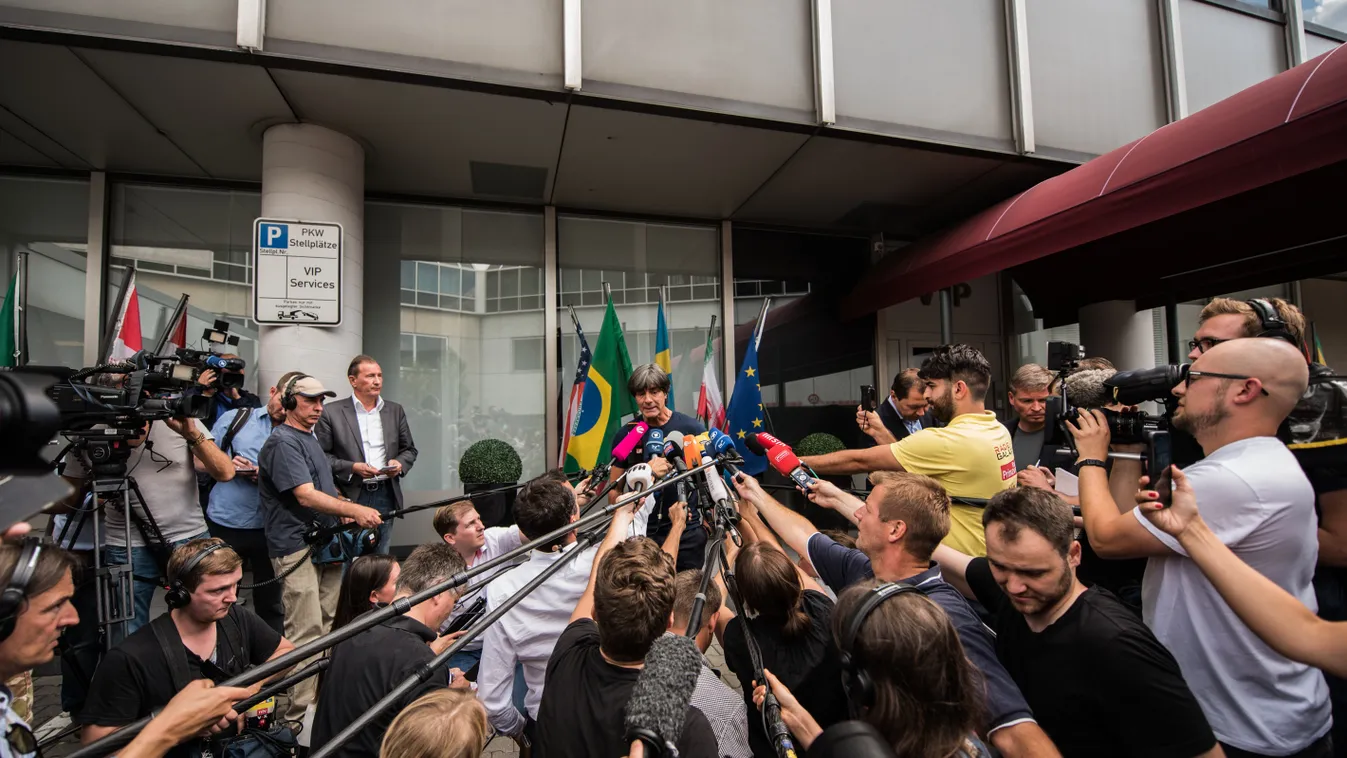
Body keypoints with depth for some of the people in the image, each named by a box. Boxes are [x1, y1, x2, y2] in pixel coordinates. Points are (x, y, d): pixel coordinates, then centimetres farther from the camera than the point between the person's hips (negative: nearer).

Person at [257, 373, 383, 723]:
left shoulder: (310, 439, 18)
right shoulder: (282, 441, -12)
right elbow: (306, 496, -22)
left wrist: (353, 516, 9)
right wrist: (356, 511, -26)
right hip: (297, 546, -9)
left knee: (331, 626, 15)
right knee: (306, 633, -7)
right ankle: (300, 715, 1)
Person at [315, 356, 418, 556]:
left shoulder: (395, 411, 10)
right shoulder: (332, 413, -2)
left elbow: (409, 449, 15)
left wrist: (400, 463, -5)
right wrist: (353, 467, -16)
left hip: (385, 495, 3)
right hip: (350, 497, -3)